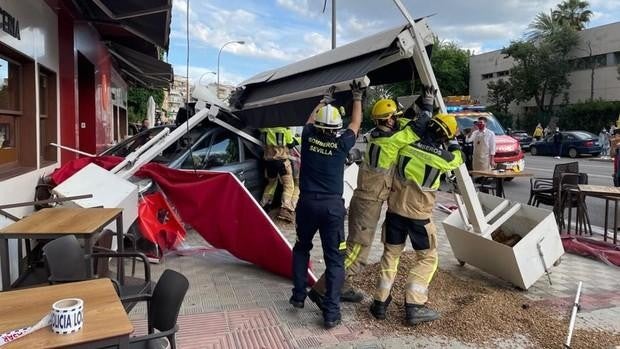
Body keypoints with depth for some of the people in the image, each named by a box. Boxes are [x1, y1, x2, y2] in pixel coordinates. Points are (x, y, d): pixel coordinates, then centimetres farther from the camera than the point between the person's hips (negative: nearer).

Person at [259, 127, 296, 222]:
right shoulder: (284, 127, -10)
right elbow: (290, 143, -2)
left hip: (268, 158, 5)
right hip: (281, 158, -5)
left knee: (271, 182, 25)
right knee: (288, 185, 3)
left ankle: (263, 206, 27)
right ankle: (285, 210, -10)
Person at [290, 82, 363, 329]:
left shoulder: (308, 137, -2)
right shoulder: (341, 144, -6)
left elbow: (311, 118, 21)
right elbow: (356, 123, 13)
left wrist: (325, 99, 35)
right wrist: (357, 98, 27)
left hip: (307, 202, 2)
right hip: (332, 205, -2)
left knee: (302, 248, 23)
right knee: (334, 258, 3)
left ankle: (299, 295, 27)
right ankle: (331, 313, 1)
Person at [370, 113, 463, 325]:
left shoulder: (407, 145, -7)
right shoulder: (442, 157, -10)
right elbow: (457, 158, 14)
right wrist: (453, 142, 29)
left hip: (395, 210, 3)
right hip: (419, 215, -3)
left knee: (391, 254, 16)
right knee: (427, 258, 14)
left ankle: (380, 303, 18)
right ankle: (414, 307, 8)